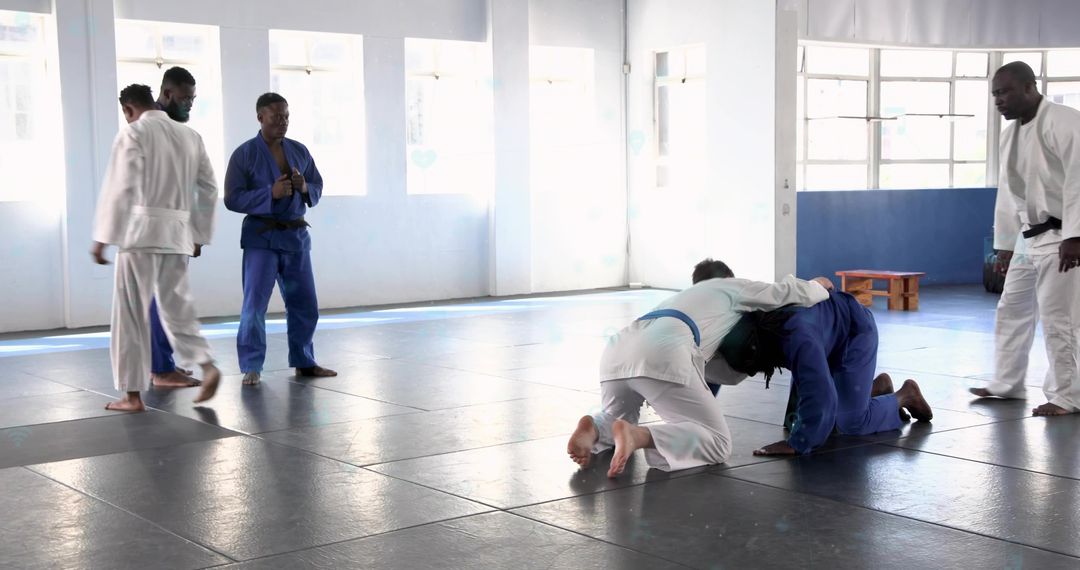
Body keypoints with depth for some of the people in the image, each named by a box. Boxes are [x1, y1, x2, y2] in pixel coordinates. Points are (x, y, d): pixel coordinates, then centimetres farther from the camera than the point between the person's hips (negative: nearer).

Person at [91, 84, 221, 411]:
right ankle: (207, 366, -4)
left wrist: (102, 237, -12)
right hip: (178, 234, 5)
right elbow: (209, 189, 14)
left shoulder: (134, 133, -3)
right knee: (177, 306, 16)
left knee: (131, 312, 2)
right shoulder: (190, 136, 13)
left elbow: (120, 187, -12)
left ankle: (133, 395, 6)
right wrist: (199, 234, 21)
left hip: (142, 230, -5)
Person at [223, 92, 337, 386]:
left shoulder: (300, 151, 8)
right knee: (255, 304, -5)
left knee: (304, 303, 10)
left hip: (296, 235, 5)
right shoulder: (244, 154, -6)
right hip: (261, 237, -5)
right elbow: (232, 199, -11)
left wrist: (305, 188, -10)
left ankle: (304, 362, 24)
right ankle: (251, 367, 4)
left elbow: (318, 188, 14)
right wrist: (270, 194, -22)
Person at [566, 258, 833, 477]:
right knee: (718, 443, 1)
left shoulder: (684, 297, 46)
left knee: (616, 419, 34)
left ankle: (593, 430, -3)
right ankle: (638, 436, -24)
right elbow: (789, 292, 33)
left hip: (616, 350, 7)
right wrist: (817, 287, 54)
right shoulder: (731, 287, 31)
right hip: (661, 354, -7)